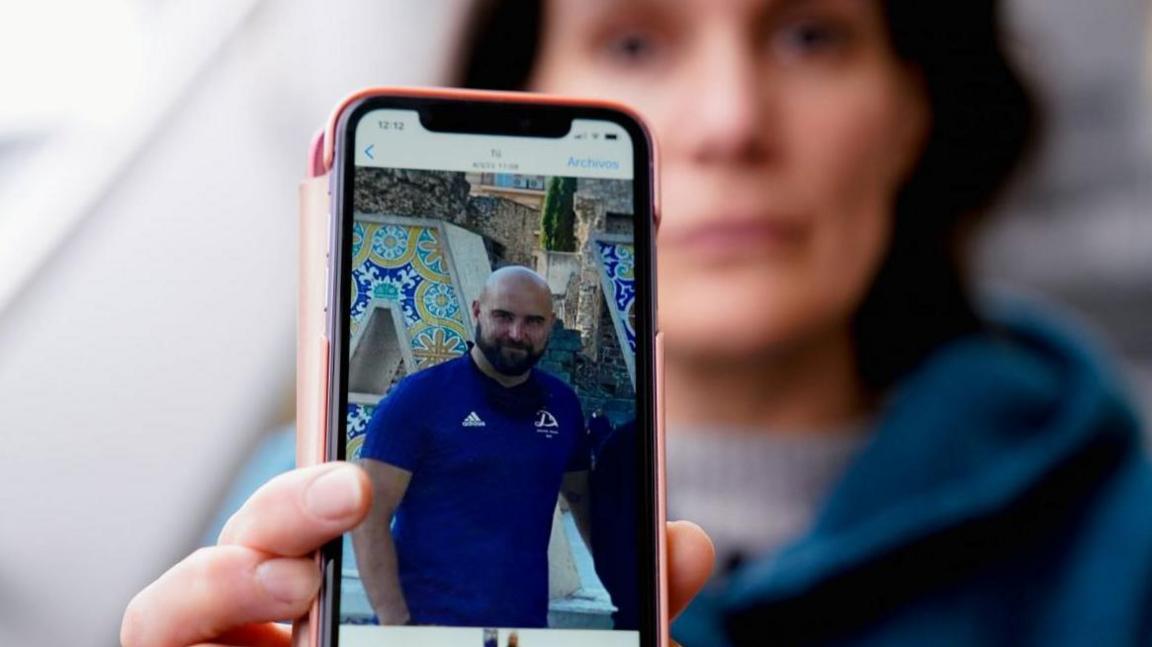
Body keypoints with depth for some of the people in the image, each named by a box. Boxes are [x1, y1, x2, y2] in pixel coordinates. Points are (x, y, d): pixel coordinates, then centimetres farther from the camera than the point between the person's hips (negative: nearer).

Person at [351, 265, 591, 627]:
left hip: (527, 622, 5)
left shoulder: (562, 404, 7)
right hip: (430, 621, -4)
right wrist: (396, 621, -19)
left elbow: (582, 497, 20)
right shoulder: (419, 397, -7)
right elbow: (369, 517, -11)